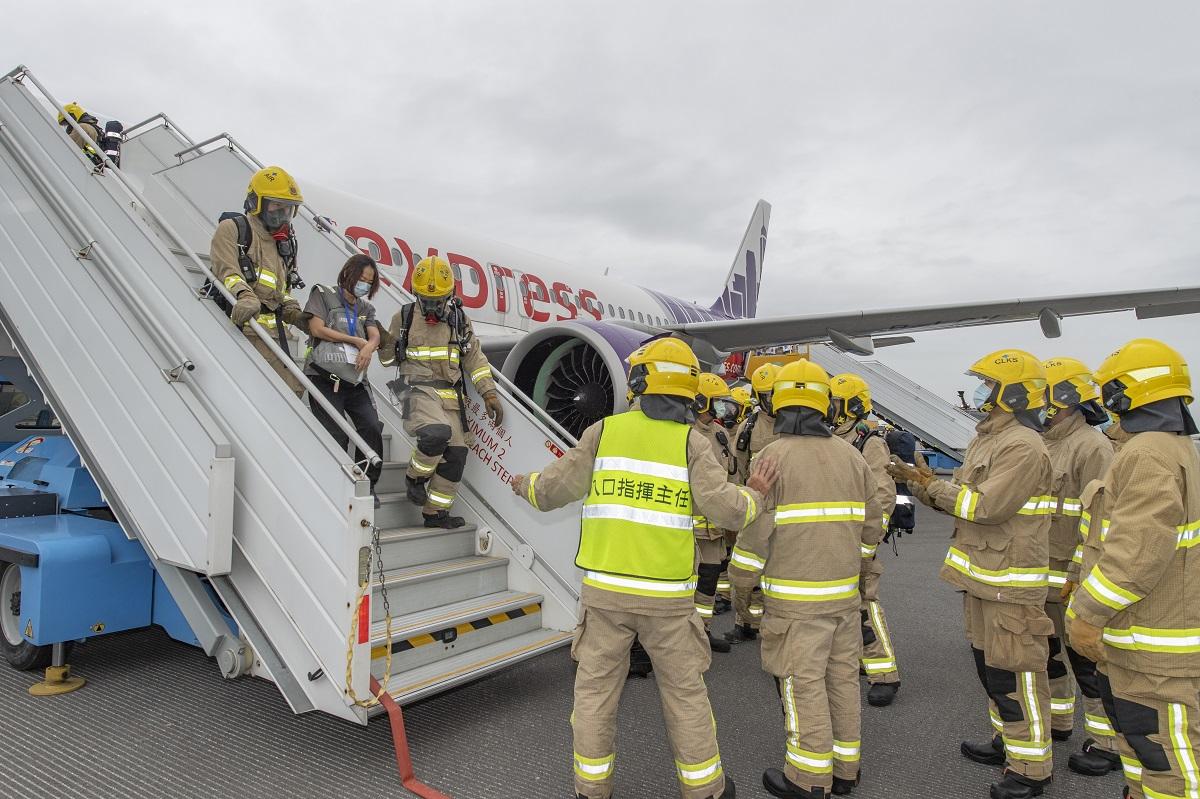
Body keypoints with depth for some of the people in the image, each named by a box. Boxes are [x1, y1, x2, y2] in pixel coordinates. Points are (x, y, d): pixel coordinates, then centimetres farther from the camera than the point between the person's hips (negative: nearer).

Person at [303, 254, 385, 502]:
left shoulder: (365, 308, 22)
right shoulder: (324, 294, 7)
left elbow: (375, 336, 6)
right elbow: (317, 329, -6)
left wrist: (369, 348, -19)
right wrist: (357, 341, -4)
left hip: (355, 380, 5)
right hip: (325, 378, -4)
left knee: (372, 428, -9)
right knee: (335, 436, -5)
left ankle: (367, 485, 4)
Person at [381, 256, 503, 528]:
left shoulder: (459, 319, 9)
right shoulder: (404, 317, 4)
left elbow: (475, 359, 11)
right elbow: (388, 357, 17)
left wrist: (489, 394, 2)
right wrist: (383, 342, -6)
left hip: (451, 396, 4)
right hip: (419, 390, -4)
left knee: (456, 455, -1)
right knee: (437, 433, -31)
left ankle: (435, 512, 14)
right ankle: (415, 476, -2)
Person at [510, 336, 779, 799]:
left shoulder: (604, 431, -2)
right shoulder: (689, 441, -5)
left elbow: (553, 490, 1)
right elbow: (723, 509, -12)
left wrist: (525, 485, 22)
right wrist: (754, 494, 8)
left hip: (604, 587, 1)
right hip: (667, 594, 0)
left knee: (595, 688, 16)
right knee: (685, 692, 16)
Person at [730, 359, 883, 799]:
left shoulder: (775, 455, -13)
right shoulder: (851, 455, 5)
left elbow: (755, 529, -14)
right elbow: (871, 525, 11)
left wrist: (741, 582, -1)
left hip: (795, 595, -6)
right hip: (844, 590, 6)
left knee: (803, 683, 4)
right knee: (842, 677, 16)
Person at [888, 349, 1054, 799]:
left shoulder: (1023, 446, -19)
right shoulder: (986, 439, 13)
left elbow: (985, 505, -26)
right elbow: (962, 497, 12)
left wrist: (932, 486, -16)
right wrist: (924, 482, -4)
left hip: (1010, 582, -10)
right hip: (982, 575, 10)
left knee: (1014, 673, 1)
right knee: (989, 664, 21)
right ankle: (1008, 742, 38)